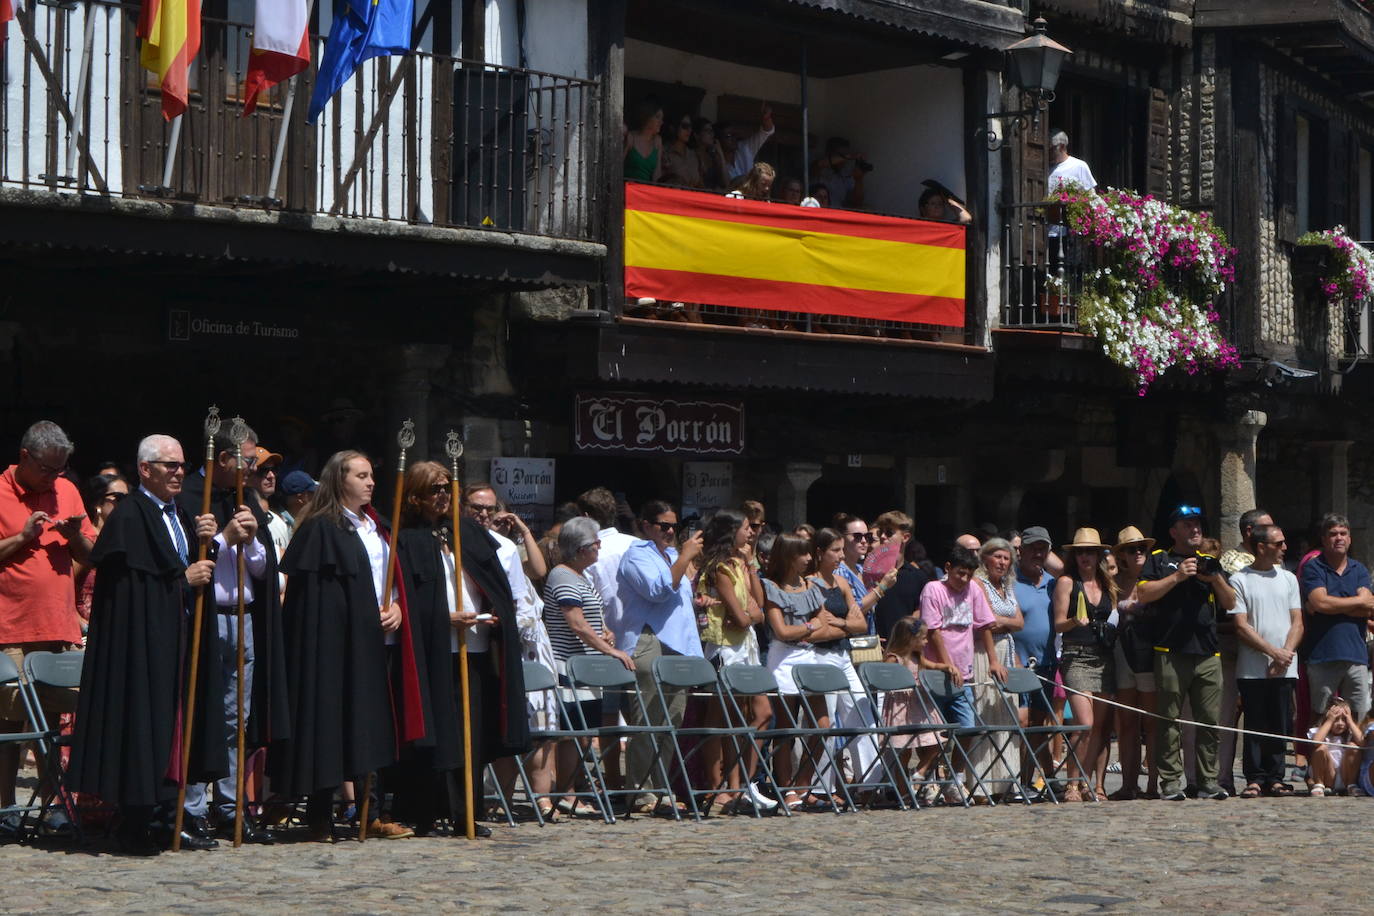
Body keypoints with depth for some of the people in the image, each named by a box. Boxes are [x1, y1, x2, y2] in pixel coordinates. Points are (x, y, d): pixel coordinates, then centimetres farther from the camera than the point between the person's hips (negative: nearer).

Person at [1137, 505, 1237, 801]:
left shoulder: (1210, 563, 21)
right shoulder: (1159, 561, 9)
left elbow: (1230, 604, 17)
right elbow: (1143, 593, -6)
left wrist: (1217, 579, -1)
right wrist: (1177, 577, -11)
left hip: (1208, 654, 4)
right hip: (1171, 652, -4)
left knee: (1210, 720, 1)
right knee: (1169, 719, -3)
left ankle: (1208, 781, 6)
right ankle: (1170, 782, -1)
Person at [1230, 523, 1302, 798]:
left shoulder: (1288, 578, 13)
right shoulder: (1239, 580, 0)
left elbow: (1297, 623, 9)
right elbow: (1241, 627, -5)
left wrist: (1286, 654, -7)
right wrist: (1274, 651, -12)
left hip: (1284, 669, 3)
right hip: (1252, 669, -3)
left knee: (1280, 726, 3)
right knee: (1255, 726, -1)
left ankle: (1275, 778, 9)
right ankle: (1255, 779, 4)